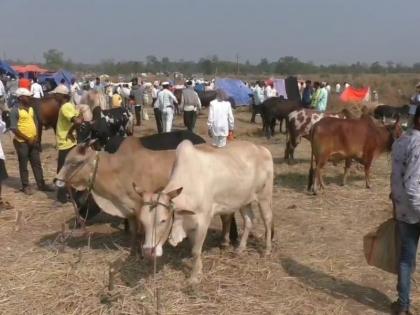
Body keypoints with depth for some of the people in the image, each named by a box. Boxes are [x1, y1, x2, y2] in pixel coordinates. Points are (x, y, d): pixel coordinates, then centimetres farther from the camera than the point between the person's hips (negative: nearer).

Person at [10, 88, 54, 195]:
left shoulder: (31, 109, 8)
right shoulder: (15, 111, -12)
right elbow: (14, 128, -16)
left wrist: (36, 137, 0)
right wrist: (27, 138, -17)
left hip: (33, 141, 6)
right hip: (22, 142, -6)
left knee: (37, 163, 10)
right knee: (23, 165, 5)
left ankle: (41, 184, 18)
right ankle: (25, 186, 16)